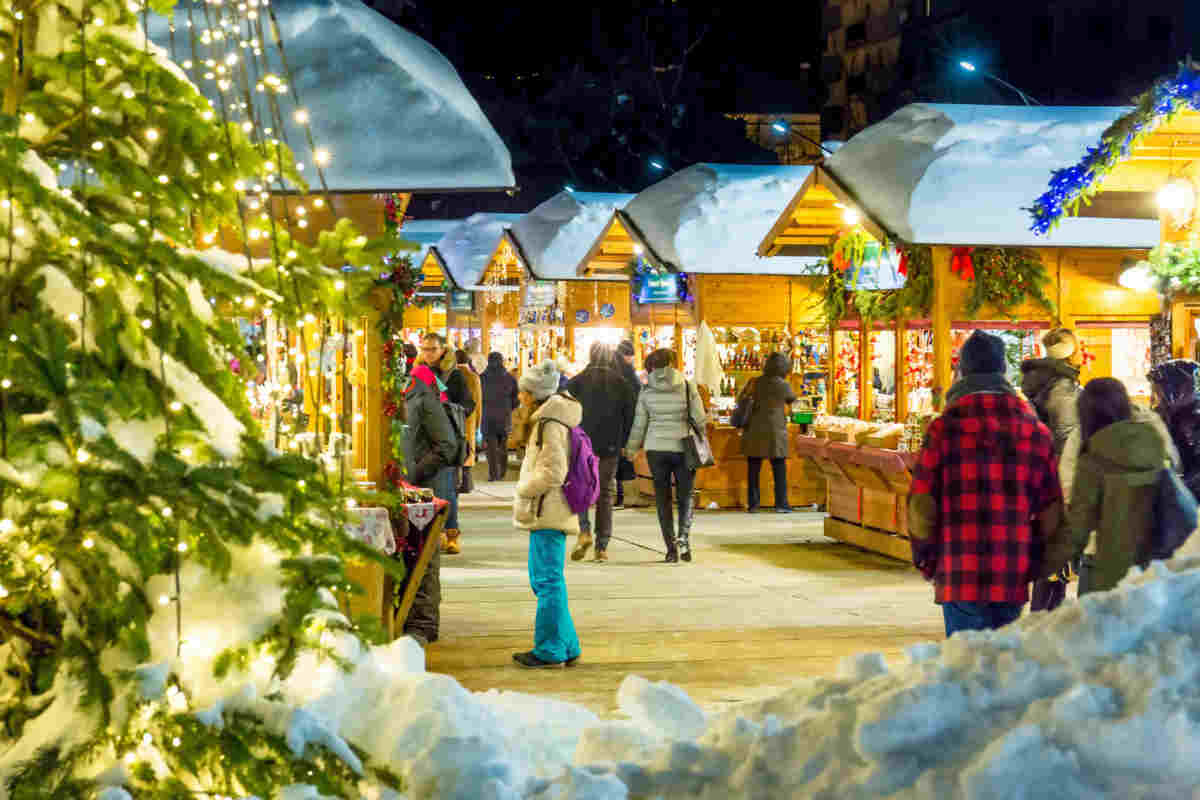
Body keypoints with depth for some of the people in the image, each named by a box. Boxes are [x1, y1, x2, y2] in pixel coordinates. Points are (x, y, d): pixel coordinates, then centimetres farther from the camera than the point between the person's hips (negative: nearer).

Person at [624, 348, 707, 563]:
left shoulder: (647, 391, -1)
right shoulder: (687, 386, -4)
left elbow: (639, 425, 4)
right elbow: (699, 419, -3)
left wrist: (631, 449, 19)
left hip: (656, 449, 1)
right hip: (683, 447, -1)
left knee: (663, 498, 8)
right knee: (685, 496, 9)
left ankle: (671, 547, 4)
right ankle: (683, 536, -15)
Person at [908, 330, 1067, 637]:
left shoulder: (946, 427, -5)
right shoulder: (1036, 430, 8)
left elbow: (922, 504, -3)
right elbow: (1052, 510, 9)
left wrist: (926, 559, 10)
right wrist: (1035, 564, 19)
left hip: (961, 577, -4)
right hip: (1014, 579, 4)